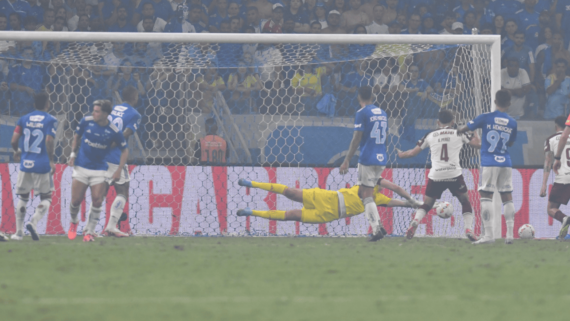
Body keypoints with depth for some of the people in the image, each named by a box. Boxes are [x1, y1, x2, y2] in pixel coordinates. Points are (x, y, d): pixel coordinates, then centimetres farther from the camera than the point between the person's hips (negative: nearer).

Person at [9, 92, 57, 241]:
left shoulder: (24, 119, 5)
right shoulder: (50, 121, -5)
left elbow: (14, 140, 0)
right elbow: (49, 142, -16)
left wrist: (17, 152, 21)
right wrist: (51, 160, -4)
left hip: (25, 163, 3)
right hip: (42, 165, -3)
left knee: (22, 198, 15)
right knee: (46, 198, 10)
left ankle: (19, 232, 12)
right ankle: (33, 223, -14)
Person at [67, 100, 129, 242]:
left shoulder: (114, 132, -12)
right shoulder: (86, 121, -7)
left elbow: (124, 150, 0)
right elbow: (77, 136, 12)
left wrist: (119, 171, -7)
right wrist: (73, 153, 2)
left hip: (99, 170, -1)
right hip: (81, 166, 1)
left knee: (97, 200, -9)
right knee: (76, 200, -1)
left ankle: (90, 231, 4)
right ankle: (74, 222, 30)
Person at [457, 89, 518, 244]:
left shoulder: (486, 118, -5)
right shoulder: (512, 123, 4)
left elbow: (465, 128, 6)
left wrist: (459, 132, 28)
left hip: (489, 163, -4)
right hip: (506, 163, 4)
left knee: (486, 196, -4)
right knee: (507, 197, 9)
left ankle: (488, 234, -12)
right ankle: (510, 234, 5)